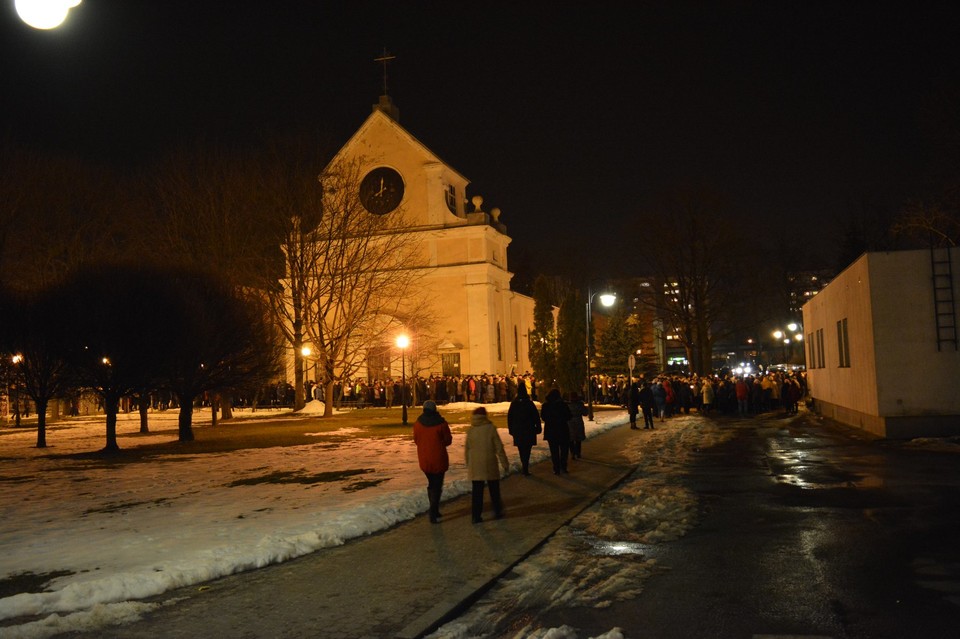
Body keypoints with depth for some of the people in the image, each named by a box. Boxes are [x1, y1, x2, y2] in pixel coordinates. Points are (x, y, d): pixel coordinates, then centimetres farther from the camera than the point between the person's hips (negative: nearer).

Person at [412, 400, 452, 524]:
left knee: (431, 484, 21)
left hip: (424, 460, 4)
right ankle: (433, 514, -7)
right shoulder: (441, 423, -13)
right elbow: (448, 440, -3)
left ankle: (434, 511, 27)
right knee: (437, 486, 3)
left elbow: (416, 440, 7)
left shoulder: (418, 423, -4)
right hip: (438, 459, -4)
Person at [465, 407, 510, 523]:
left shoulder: (470, 430, -2)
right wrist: (504, 463, 0)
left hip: (475, 466, 2)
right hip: (490, 464, -1)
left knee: (477, 491, 6)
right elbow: (499, 448, -8)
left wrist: (468, 464, 17)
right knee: (494, 490, 16)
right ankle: (497, 511, 25)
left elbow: (467, 449, 5)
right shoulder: (490, 428, -9)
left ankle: (476, 516, 4)